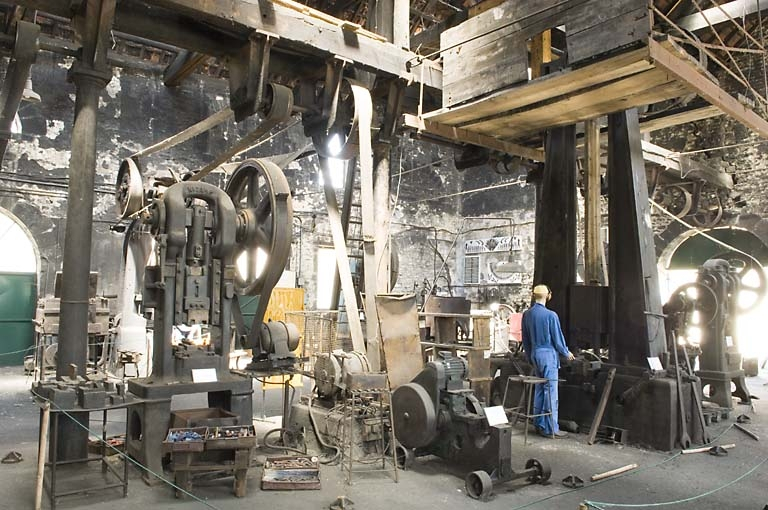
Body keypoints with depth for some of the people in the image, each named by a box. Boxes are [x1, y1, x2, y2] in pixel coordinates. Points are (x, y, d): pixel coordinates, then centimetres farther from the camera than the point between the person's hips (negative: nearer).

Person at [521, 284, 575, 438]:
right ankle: (551, 428, 2)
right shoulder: (550, 315, -16)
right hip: (548, 354, -7)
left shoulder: (526, 315, 4)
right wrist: (566, 353, 8)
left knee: (539, 390, 15)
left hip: (535, 354, 7)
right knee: (551, 391, -1)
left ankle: (539, 424, 22)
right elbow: (557, 338, -9)